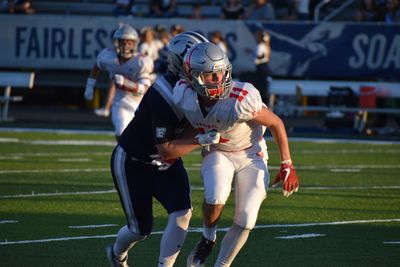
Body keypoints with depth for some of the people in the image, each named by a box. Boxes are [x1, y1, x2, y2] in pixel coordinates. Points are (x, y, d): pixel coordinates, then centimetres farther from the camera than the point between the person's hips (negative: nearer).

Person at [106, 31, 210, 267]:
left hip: (165, 164, 7)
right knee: (141, 229, 5)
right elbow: (166, 150, -31)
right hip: (133, 162, -7)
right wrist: (201, 140, -38)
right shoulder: (164, 99, -35)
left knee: (182, 212, -15)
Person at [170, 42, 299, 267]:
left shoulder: (242, 99, -32)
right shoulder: (183, 96, -23)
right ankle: (208, 238, 3)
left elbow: (276, 123, -17)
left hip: (250, 156, -1)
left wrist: (287, 165, -13)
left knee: (245, 221, -8)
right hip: (216, 153, 1)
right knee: (216, 198, -28)